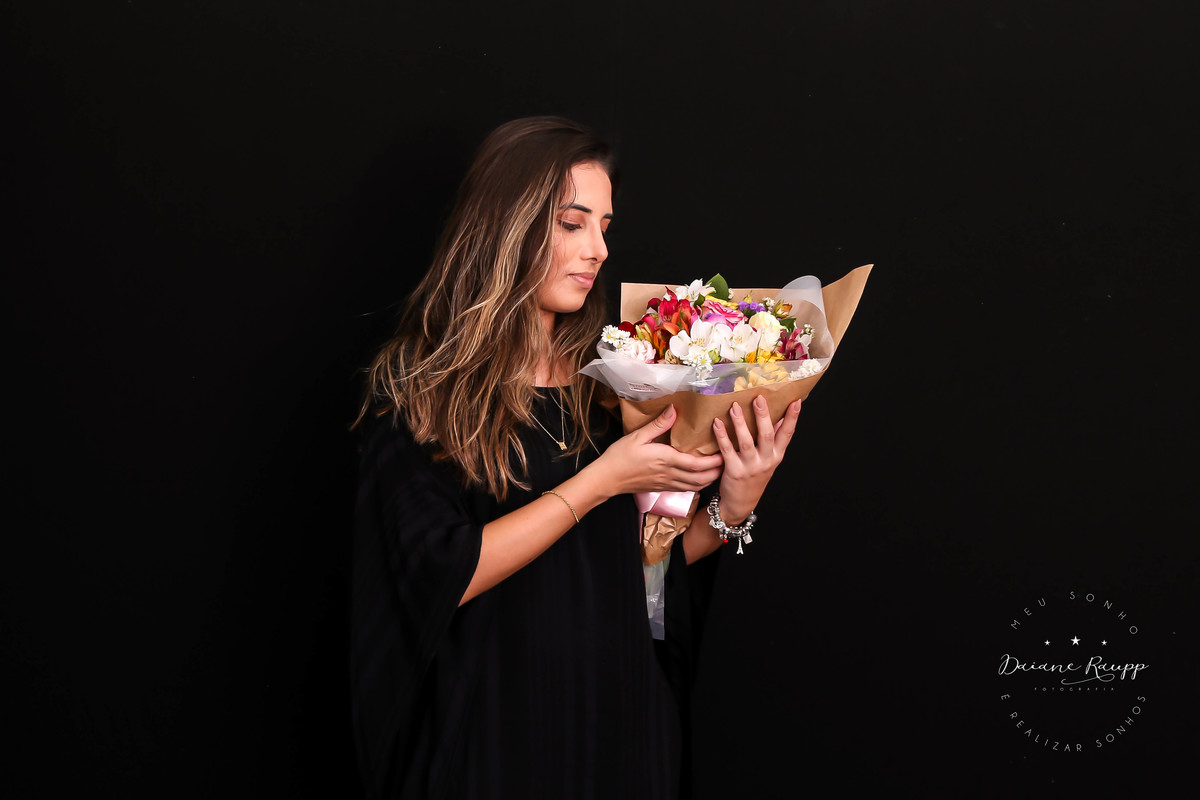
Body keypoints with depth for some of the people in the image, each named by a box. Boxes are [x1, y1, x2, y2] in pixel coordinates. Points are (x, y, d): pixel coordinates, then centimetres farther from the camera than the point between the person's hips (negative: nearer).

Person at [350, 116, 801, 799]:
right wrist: (601, 480, -19)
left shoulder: (608, 374, 2)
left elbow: (644, 556, 5)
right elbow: (444, 575, -19)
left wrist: (733, 509, -12)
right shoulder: (414, 386, -10)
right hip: (494, 726, -4)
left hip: (622, 716, 4)